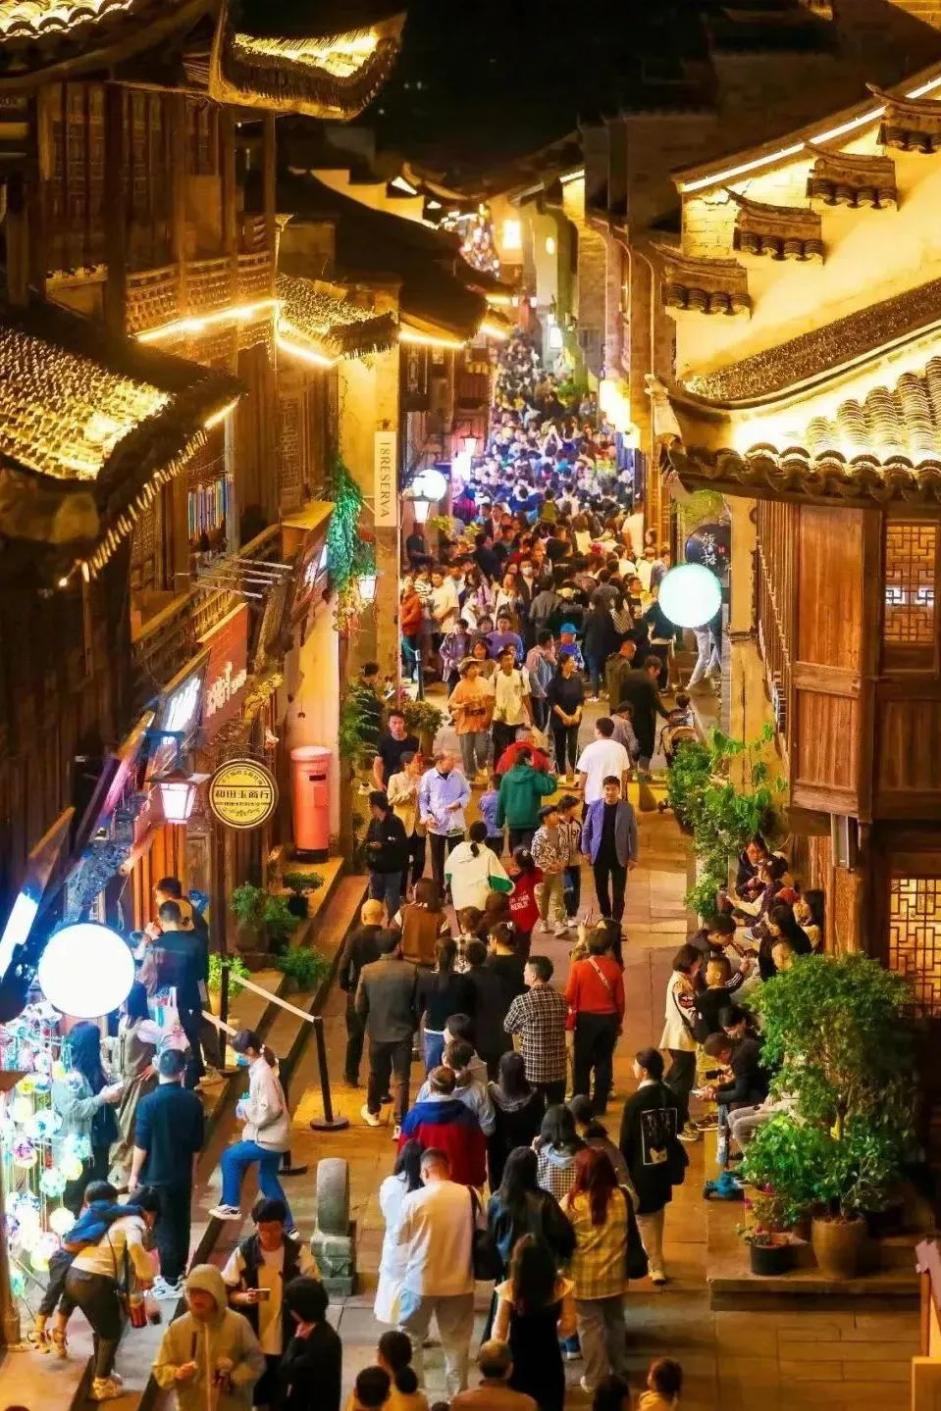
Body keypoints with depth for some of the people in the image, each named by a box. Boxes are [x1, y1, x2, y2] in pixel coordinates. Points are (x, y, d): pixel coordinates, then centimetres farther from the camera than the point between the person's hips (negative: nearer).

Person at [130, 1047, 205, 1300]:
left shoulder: (149, 1102, -18)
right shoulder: (193, 1101, -4)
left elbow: (141, 1144, -15)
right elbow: (197, 1144, 5)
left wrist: (134, 1174, -3)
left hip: (157, 1176, -4)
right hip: (183, 1175, 5)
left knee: (164, 1227, 2)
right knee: (181, 1224, 16)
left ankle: (170, 1282, 5)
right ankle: (178, 1273, 27)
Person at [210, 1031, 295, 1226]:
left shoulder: (263, 1074, -23)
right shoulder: (260, 1068, 7)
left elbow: (269, 1110, -26)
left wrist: (244, 1108, -13)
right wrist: (246, 1107, 3)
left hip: (269, 1139, -10)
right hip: (272, 1136, 10)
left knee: (230, 1157, 1)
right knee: (268, 1181, 17)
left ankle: (231, 1206, 13)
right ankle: (286, 1225, 22)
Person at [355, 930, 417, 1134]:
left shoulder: (368, 971, -13)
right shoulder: (410, 971, -16)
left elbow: (360, 1006, -6)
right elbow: (418, 1003, -7)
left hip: (377, 1032, 2)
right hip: (403, 1032, -2)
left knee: (377, 1073, 23)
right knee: (401, 1079, 6)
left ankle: (372, 1111, 42)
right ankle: (399, 1123, 4)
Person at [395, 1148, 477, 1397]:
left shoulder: (414, 1199, -14)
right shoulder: (469, 1196, -8)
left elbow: (401, 1238, -1)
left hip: (421, 1280, -2)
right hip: (459, 1281, 2)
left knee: (411, 1338, 16)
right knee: (457, 1342, 14)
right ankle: (458, 1396, 19)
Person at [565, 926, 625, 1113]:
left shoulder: (579, 967, -11)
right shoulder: (614, 968, -5)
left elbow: (570, 996, -8)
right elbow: (620, 999, 1)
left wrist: (569, 1019, 5)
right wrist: (618, 1022, 14)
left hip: (586, 1019, -2)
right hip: (609, 1019, 2)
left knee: (582, 1063, 8)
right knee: (604, 1061, 10)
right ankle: (599, 1104, 12)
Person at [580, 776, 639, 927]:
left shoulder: (627, 808, -6)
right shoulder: (594, 806, -3)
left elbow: (633, 833, -2)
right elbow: (586, 830, 6)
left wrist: (633, 857, -3)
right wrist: (586, 851, -1)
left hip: (619, 856, -2)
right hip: (599, 856, 2)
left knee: (618, 893, 0)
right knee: (601, 890, 12)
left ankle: (616, 924, 9)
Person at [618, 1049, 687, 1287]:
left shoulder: (635, 1101, -20)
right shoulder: (670, 1096, -5)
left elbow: (625, 1140, -14)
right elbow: (678, 1128, 5)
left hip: (642, 1167, -5)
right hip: (664, 1165, 5)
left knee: (644, 1216, 7)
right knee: (657, 1212, 23)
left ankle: (656, 1267, 9)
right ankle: (653, 1256, 39)